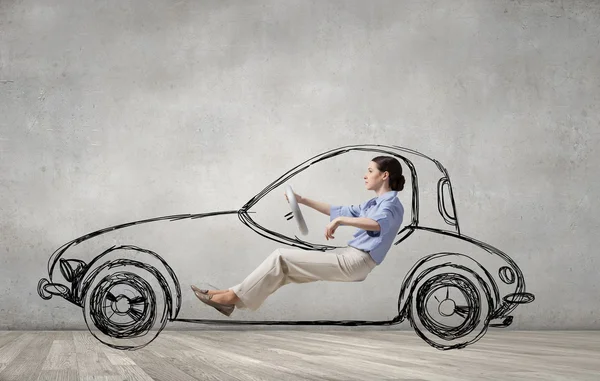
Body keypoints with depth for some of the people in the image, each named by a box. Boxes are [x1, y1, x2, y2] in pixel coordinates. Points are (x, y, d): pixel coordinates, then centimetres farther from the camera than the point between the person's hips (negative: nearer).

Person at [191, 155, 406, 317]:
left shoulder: (392, 204, -9)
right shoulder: (375, 203, 22)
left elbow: (377, 224, -34)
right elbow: (340, 212, 30)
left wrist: (340, 220, -39)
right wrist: (304, 201, 25)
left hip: (354, 263, -9)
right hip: (348, 256, 9)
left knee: (281, 257, -10)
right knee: (283, 263, -1)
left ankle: (234, 297, -4)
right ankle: (232, 297, -3)